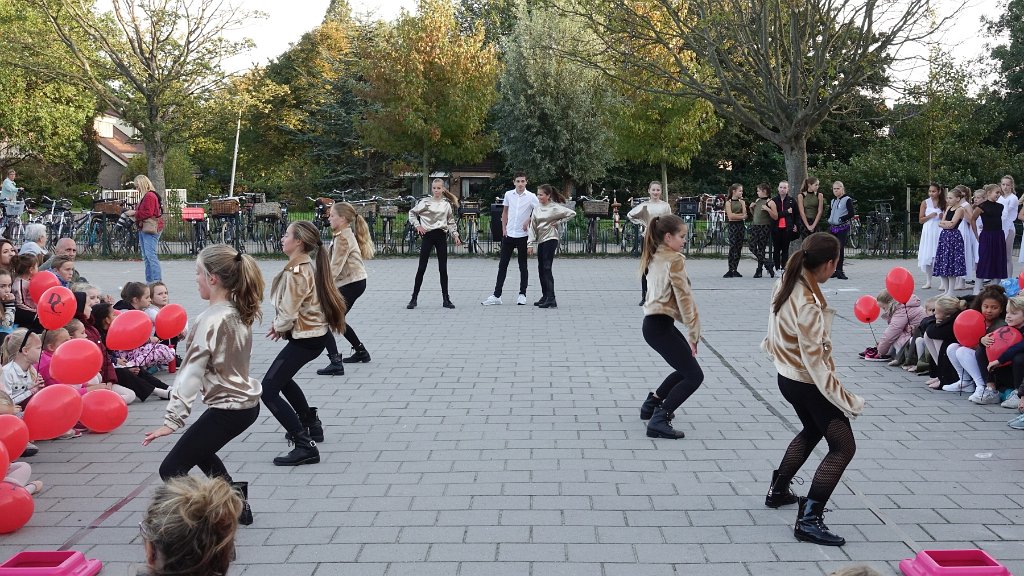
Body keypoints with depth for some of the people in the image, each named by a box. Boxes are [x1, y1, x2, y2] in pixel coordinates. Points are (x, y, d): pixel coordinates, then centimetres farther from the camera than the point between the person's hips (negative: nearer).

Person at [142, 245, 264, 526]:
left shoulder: (211, 319, -20)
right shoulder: (238, 312, 4)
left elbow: (192, 372, -23)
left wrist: (172, 419, -23)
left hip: (227, 409, -9)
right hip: (246, 401, 10)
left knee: (171, 470, -2)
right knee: (199, 450, 31)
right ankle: (237, 501, 35)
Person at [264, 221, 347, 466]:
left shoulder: (295, 272, -22)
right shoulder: (306, 265, 9)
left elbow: (288, 312, -22)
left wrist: (278, 327, -1)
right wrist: (280, 326, 2)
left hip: (305, 339, -11)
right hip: (316, 332, 11)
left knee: (268, 390, -9)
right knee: (281, 377, 31)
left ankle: (305, 446, -13)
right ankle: (311, 425, 41)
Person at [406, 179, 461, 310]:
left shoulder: (447, 204, 8)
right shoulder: (425, 202, 1)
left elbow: (451, 222, 13)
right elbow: (412, 213, 10)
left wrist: (456, 235, 2)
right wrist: (417, 225, -2)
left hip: (441, 236, 2)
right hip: (428, 236, -2)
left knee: (443, 269, 3)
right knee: (421, 268, 0)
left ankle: (446, 299, 9)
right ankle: (414, 298, 6)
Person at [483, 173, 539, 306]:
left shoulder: (531, 197, -6)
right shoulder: (508, 194, 4)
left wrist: (529, 221, -9)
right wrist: (504, 229, 7)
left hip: (522, 235, -3)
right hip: (508, 235, 3)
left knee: (523, 266, 6)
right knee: (502, 265, 5)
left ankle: (522, 295, 15)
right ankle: (496, 296, 8)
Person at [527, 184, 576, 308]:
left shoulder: (555, 208, -8)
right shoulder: (537, 208, 9)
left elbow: (572, 213, -8)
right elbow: (533, 226, 9)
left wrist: (558, 222, -9)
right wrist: (530, 243, 3)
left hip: (550, 240, -7)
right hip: (540, 241, 7)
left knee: (546, 268, -13)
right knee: (541, 269, 10)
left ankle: (551, 299, -15)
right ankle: (545, 297, 19)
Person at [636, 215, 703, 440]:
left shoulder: (655, 258, 14)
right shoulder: (675, 260, -13)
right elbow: (684, 297, -16)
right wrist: (692, 333, -13)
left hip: (654, 322, 10)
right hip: (660, 326, -10)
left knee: (686, 366, 24)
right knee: (694, 376, -5)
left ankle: (652, 403, 33)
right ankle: (659, 420, -11)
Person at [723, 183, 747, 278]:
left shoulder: (742, 202, 12)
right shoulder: (728, 202, 0)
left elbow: (745, 214, -2)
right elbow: (730, 216, -11)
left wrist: (742, 202, -5)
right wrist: (741, 216, -7)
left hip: (741, 225, 5)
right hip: (732, 225, -5)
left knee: (739, 248, 4)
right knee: (732, 247, -13)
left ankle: (735, 269, 9)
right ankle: (731, 270, -13)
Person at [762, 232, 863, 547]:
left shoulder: (786, 284, -3)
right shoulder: (808, 304, -28)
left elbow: (775, 332, 12)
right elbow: (814, 361, -28)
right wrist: (845, 400, -25)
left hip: (788, 376, 10)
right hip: (808, 383, -10)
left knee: (812, 431, 31)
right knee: (843, 448, -3)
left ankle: (778, 491, 42)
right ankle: (809, 520, -5)